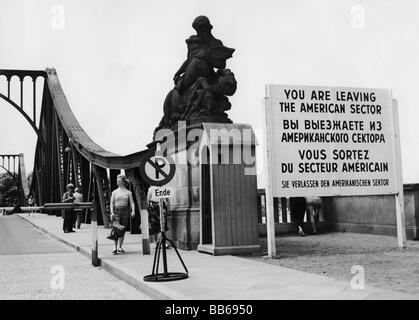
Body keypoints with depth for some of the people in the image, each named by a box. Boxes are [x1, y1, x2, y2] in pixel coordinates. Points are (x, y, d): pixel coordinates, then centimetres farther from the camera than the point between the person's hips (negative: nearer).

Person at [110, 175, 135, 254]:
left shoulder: (128, 192, 8)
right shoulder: (115, 192, 9)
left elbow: (132, 203, 3)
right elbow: (112, 203, 6)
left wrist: (133, 211, -12)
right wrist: (112, 212, -7)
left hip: (125, 212, 1)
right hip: (116, 211, -1)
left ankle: (119, 247, 11)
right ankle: (116, 247, -8)